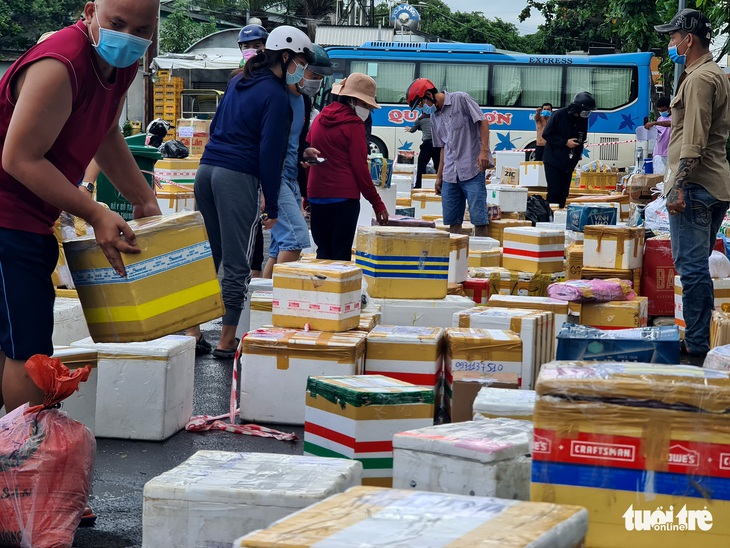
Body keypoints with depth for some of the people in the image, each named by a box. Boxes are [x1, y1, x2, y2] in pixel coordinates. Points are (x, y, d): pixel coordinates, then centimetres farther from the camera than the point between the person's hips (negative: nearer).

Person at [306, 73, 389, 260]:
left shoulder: (319, 119, 10)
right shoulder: (353, 125, -10)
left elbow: (306, 153, 16)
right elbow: (360, 168, -11)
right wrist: (377, 204, -6)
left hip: (316, 195, 7)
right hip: (344, 196, -6)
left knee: (323, 251, 12)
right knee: (341, 253, -4)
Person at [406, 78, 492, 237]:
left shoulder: (460, 99, -3)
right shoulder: (434, 117, 18)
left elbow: (483, 122, -7)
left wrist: (484, 151, -17)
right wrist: (439, 176, 20)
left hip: (472, 169, -7)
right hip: (450, 174, 7)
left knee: (479, 218, -9)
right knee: (452, 221, 6)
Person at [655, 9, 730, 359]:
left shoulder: (699, 79, -13)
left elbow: (694, 140, -20)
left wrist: (679, 185, -22)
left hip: (695, 186, -10)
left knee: (691, 267, -8)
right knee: (697, 266, 15)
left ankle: (697, 347, -7)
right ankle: (699, 340, 20)